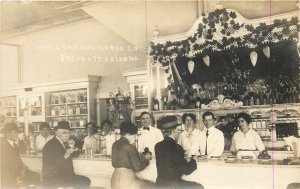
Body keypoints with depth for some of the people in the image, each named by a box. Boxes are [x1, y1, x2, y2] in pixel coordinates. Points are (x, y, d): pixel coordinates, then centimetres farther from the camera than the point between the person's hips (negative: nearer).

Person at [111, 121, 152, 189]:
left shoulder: (115, 144, 6)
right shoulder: (130, 147, -14)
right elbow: (138, 167, -11)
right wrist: (146, 159, 7)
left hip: (115, 178, 8)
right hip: (127, 177, -8)